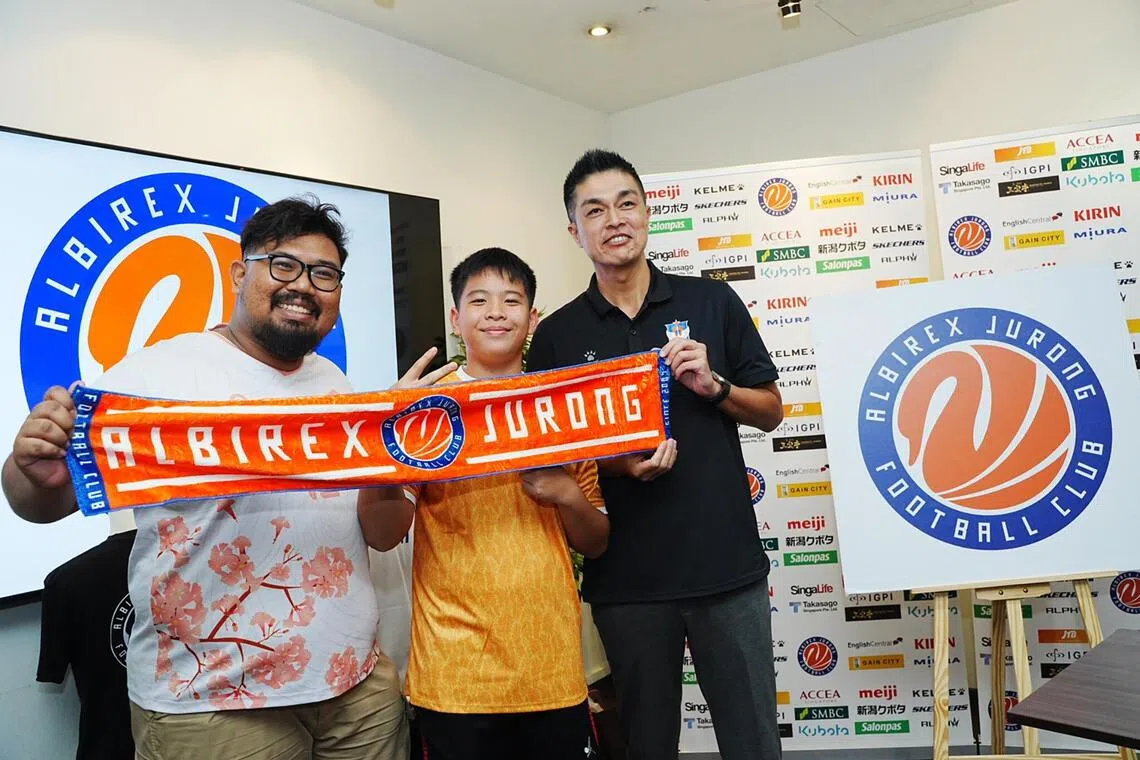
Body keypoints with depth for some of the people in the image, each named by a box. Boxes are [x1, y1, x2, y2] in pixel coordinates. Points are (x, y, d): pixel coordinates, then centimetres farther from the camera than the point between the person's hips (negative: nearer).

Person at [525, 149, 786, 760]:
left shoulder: (713, 302, 3)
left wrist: (714, 387, -12)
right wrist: (617, 463, -15)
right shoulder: (557, 335, 2)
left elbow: (771, 411, 8)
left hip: (727, 564, 0)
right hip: (625, 576, 0)